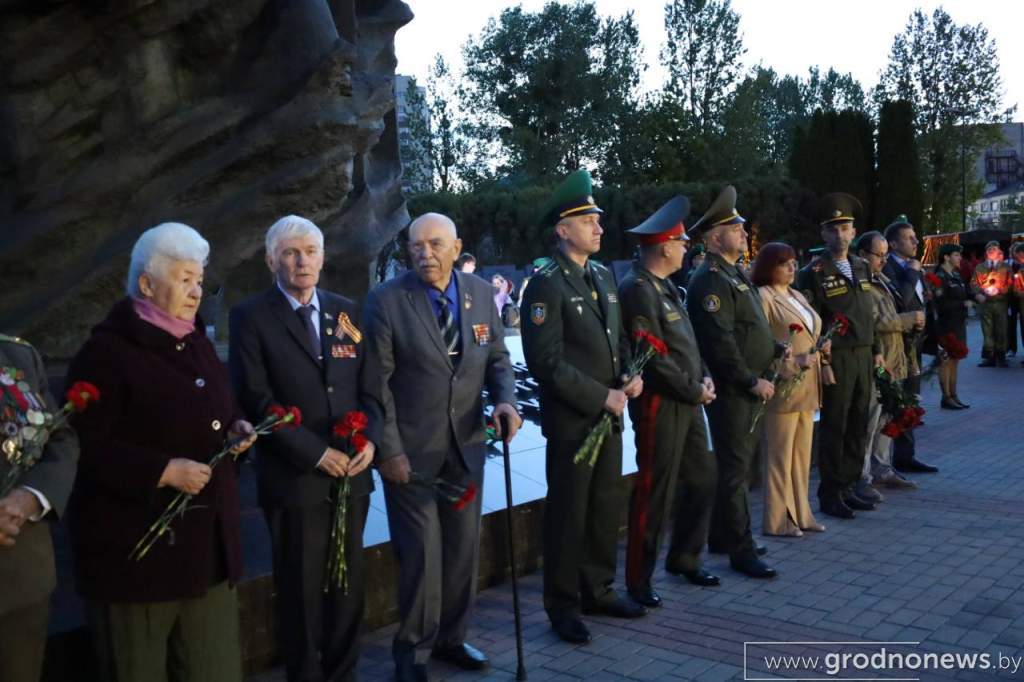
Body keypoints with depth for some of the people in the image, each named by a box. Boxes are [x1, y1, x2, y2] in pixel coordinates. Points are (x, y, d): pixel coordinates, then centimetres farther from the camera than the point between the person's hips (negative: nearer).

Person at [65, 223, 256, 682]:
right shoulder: (107, 350, -13)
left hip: (207, 539, 7)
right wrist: (165, 471, -25)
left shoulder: (197, 342, 12)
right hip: (138, 545, -7)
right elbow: (86, 447, -19)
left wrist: (236, 427, 3)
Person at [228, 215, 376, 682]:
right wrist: (315, 452, -14)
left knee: (348, 583, 12)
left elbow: (368, 383, 10)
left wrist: (369, 438, -7)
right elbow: (256, 400, -11)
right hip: (295, 476, -4)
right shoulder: (251, 317, -4)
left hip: (351, 471, 4)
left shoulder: (347, 311, 10)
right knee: (301, 589, 7)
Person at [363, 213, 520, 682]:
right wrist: (389, 449, -14)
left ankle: (450, 637, 33)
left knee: (464, 545, 13)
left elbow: (497, 359, 10)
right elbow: (377, 383, -11)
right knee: (421, 550, 0)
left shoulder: (482, 294, 2)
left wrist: (505, 400, -10)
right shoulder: (386, 300, -11)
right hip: (411, 446, -4)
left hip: (466, 443, 5)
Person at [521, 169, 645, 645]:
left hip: (608, 415, 7)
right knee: (568, 513, 4)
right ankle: (563, 606, 19)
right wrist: (600, 397, -18)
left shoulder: (602, 277, 11)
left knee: (607, 508, 15)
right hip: (571, 419, -7)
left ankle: (598, 590, 32)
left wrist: (632, 373, -1)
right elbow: (546, 361, -19)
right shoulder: (546, 284, -14)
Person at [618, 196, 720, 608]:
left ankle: (683, 559, 33)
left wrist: (704, 379, 3)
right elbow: (654, 358, -22)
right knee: (655, 494, -1)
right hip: (660, 405, -9)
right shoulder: (637, 289, -18)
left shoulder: (665, 286, 13)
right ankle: (638, 581, 12)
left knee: (702, 479, 17)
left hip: (687, 402, 9)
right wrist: (694, 391, -12)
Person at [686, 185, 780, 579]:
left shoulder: (735, 275, 17)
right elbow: (720, 343, -22)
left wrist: (779, 351, 11)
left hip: (750, 389, 10)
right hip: (730, 391, -10)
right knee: (735, 470, -3)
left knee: (738, 465, 16)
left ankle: (722, 537, 28)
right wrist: (752, 381, -18)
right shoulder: (710, 281, -16)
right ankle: (741, 551, 4)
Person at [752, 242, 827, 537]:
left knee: (802, 454, 14)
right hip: (783, 387, -8)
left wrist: (820, 348, 6)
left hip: (807, 387, 9)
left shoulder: (798, 297, 17)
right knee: (780, 456, -1)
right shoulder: (762, 297, -10)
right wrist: (794, 362, -20)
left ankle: (800, 512, 24)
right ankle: (777, 519, 7)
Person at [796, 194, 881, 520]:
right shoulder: (814, 272, -8)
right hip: (836, 358, -6)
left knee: (858, 426, 10)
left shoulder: (862, 267, 13)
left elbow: (870, 313, 19)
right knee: (834, 427, 0)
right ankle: (829, 494, 10)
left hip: (863, 356, 6)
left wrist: (876, 349, 15)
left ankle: (847, 486, 21)